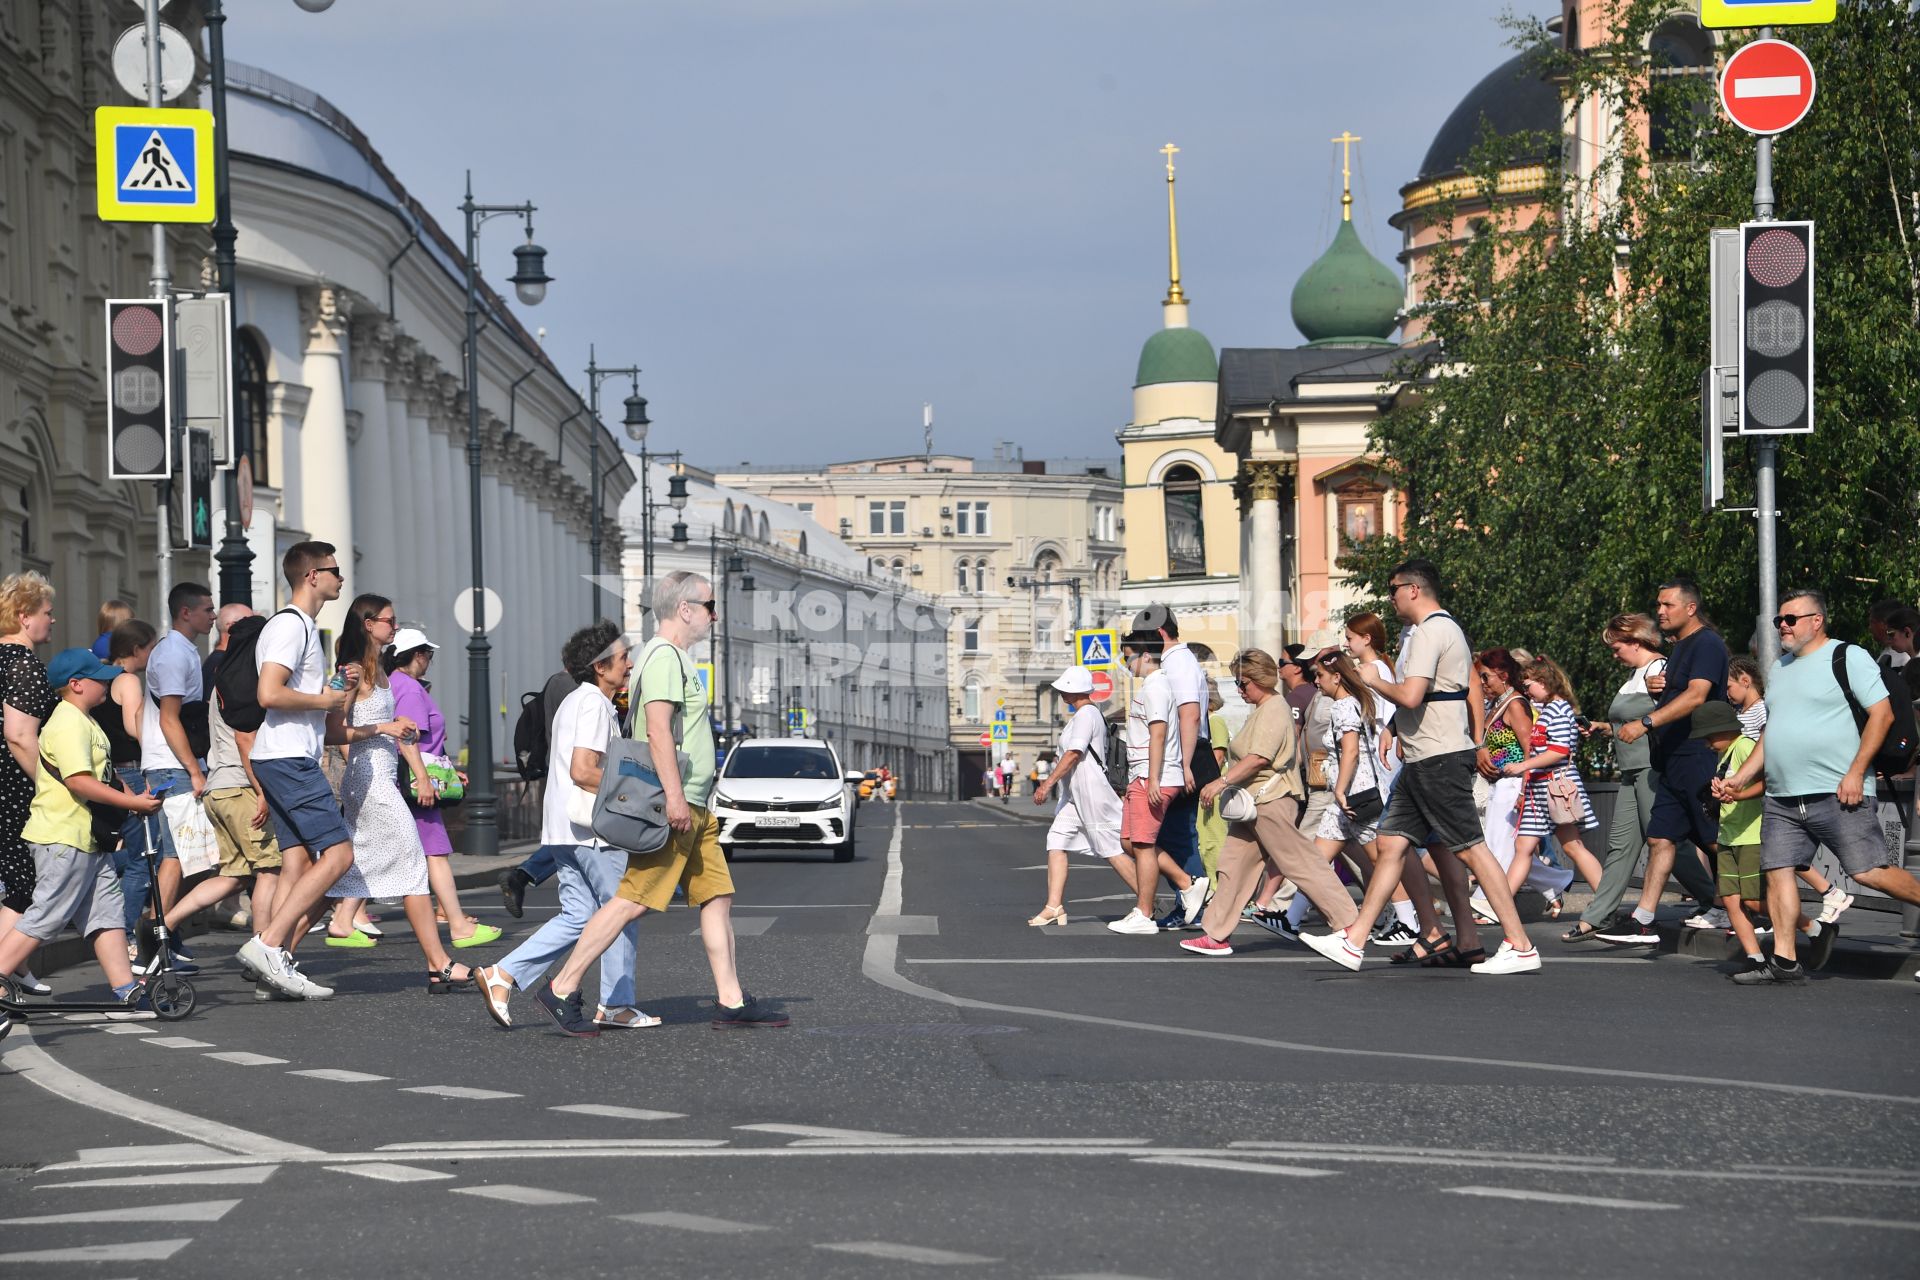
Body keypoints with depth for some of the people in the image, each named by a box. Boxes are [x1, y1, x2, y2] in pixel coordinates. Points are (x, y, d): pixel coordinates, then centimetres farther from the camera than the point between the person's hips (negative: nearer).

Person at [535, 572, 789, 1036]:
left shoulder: (677, 658, 20)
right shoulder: (663, 656, -12)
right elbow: (658, 729, -23)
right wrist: (674, 797, -28)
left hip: (693, 809, 11)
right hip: (671, 808, -11)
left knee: (717, 897, 8)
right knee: (633, 900, -11)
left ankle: (732, 1001, 10)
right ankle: (562, 989, -8)